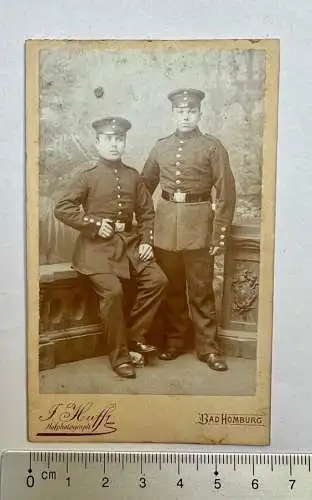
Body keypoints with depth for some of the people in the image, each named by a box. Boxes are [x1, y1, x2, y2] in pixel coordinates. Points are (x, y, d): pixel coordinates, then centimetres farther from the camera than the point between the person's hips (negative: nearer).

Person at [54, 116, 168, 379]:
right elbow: (61, 208, -6)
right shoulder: (87, 177, 0)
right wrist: (94, 224, -13)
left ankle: (135, 336, 5)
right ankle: (120, 356, -5)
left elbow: (147, 213, 13)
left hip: (130, 242, 5)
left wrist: (147, 242, 0)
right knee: (113, 291, -23)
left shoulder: (133, 176, 11)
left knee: (158, 280, -13)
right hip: (98, 246, -4)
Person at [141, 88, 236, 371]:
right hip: (165, 223, 3)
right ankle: (174, 342, 26)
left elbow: (226, 193, -4)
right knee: (171, 288, 11)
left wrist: (220, 234, -9)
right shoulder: (161, 147, 11)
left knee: (201, 290, 3)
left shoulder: (213, 147, 0)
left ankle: (208, 348, 16)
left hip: (198, 224, -3)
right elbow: (144, 186, 16)